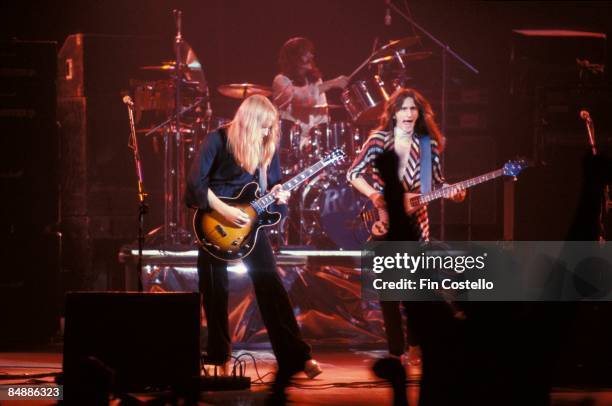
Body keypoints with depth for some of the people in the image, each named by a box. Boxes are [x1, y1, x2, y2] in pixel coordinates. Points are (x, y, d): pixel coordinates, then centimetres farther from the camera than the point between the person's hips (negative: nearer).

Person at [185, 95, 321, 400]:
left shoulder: (266, 147, 2)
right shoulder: (218, 140, -12)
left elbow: (272, 185, 14)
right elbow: (195, 181, -18)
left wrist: (278, 195, -9)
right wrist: (225, 212, -23)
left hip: (249, 221, 3)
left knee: (270, 284, -8)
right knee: (215, 290, 5)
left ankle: (295, 355, -11)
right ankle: (218, 355, 19)